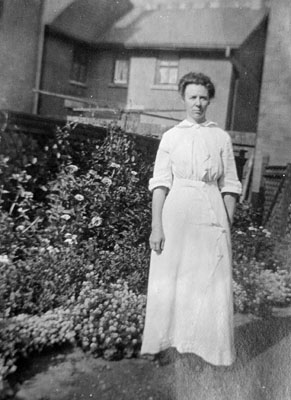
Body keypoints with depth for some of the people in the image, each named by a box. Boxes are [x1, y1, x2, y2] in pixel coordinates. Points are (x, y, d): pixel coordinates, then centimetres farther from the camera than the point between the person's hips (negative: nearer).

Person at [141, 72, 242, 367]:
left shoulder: (221, 138, 9)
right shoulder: (170, 137, 5)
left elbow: (229, 186, 8)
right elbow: (160, 183, 0)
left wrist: (228, 226, 2)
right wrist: (156, 226, -7)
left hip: (212, 215, 1)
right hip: (176, 213, -1)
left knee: (212, 283, 3)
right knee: (168, 280, 4)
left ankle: (212, 347, 21)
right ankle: (159, 342, 22)